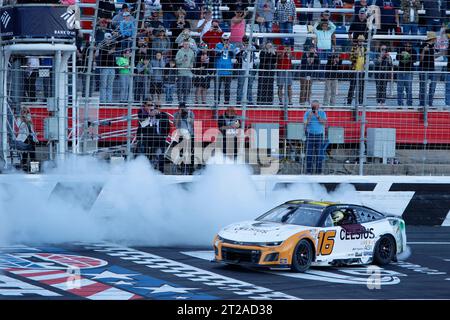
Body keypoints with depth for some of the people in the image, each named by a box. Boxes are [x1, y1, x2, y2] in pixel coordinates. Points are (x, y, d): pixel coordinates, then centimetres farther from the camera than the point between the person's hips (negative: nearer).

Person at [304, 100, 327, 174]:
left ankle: (319, 171, 3)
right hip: (310, 135, 0)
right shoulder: (307, 113, 6)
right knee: (309, 154, -4)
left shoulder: (322, 113, 7)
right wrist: (309, 117, -14)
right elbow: (305, 124, -1)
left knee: (319, 154, -2)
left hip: (319, 135, 0)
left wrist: (317, 116, -16)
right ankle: (309, 171, 0)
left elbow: (324, 123, -7)